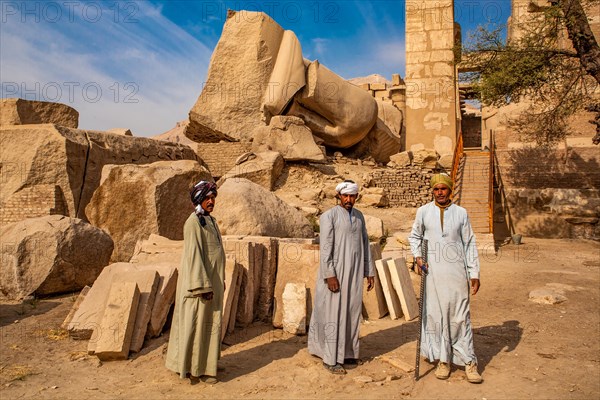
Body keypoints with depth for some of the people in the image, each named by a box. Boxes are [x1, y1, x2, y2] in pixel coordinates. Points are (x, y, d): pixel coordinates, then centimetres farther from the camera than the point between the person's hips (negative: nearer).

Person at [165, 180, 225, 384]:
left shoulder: (210, 221, 12)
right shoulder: (193, 223, -16)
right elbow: (193, 255, -21)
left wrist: (221, 280, 17)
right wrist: (203, 286, -22)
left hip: (212, 280, 9)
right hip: (199, 279, -9)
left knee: (210, 322, 15)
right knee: (197, 323, 0)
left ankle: (206, 362, 28)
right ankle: (197, 368, 10)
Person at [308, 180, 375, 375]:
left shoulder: (359, 216, 11)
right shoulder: (329, 216, -8)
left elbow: (365, 244, 14)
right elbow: (325, 247, -13)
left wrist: (369, 272, 12)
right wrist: (329, 275, -19)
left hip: (355, 273, 6)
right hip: (336, 272, -6)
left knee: (352, 312, 10)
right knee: (334, 314, -1)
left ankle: (347, 352, 23)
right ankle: (330, 358, 8)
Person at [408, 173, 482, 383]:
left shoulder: (461, 213, 4)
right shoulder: (423, 211, 4)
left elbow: (469, 244, 6)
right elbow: (414, 236, 17)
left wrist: (474, 273, 3)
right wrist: (417, 256, 1)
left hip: (456, 271, 0)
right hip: (432, 271, 1)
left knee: (460, 315, 1)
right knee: (436, 314, 4)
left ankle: (469, 362, 10)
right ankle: (443, 360, 16)